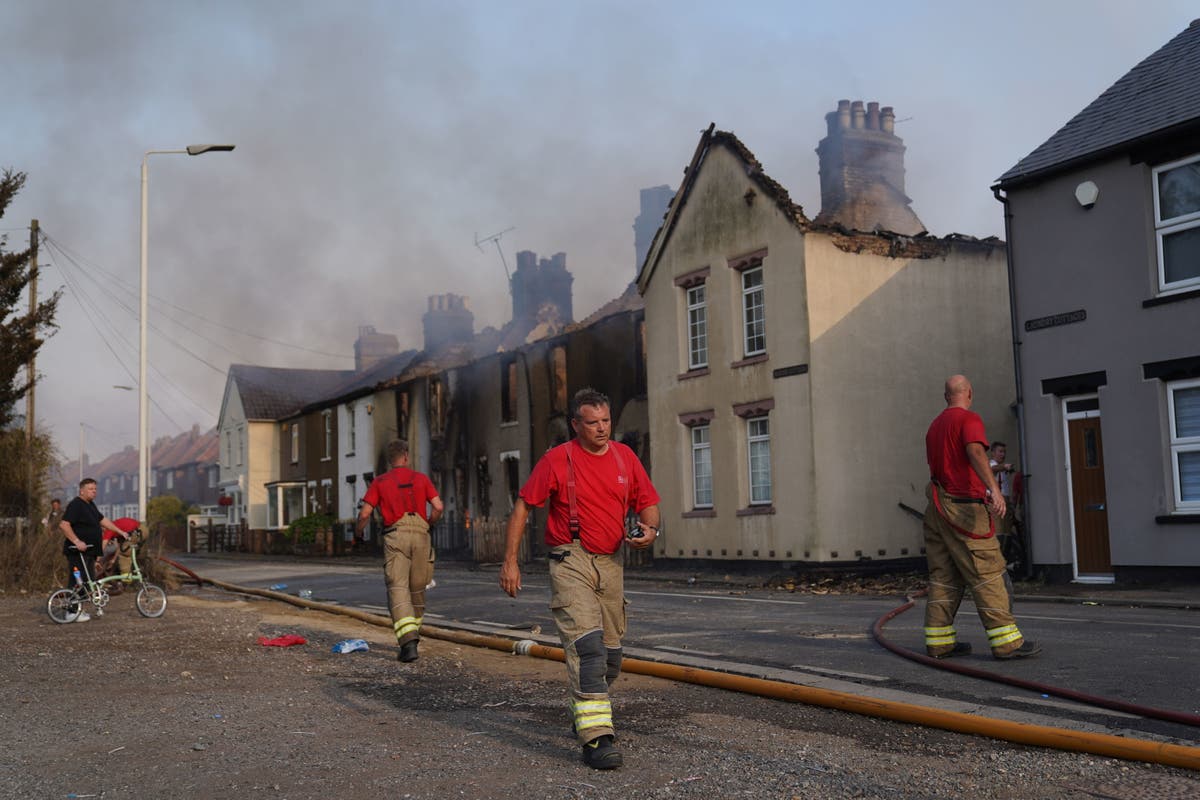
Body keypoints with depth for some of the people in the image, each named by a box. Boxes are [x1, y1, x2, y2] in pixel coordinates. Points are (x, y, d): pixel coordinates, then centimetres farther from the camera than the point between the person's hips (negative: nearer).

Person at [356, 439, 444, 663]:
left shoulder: (380, 482, 9)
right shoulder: (420, 478, 12)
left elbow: (365, 513, 1)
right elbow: (438, 507, 1)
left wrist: (358, 530, 21)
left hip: (395, 536, -2)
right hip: (420, 535, 2)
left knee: (398, 588, -9)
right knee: (417, 588, 17)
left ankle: (408, 642, -25)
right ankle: (413, 634, 33)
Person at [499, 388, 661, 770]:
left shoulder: (625, 456, 8)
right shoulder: (557, 460, -6)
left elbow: (647, 502, 14)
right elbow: (522, 508, -3)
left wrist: (649, 529, -9)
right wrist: (510, 562, -7)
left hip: (611, 563, 6)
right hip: (571, 562, -5)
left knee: (611, 655, 13)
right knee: (587, 646, -19)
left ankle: (584, 713, 37)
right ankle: (595, 737, -21)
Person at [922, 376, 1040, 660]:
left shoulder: (935, 426, 19)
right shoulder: (969, 419, -7)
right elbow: (976, 451, -26)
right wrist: (994, 488, -38)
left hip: (937, 507, 8)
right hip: (964, 506, -8)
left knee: (943, 574, 8)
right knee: (987, 573, -8)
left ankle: (939, 640, 8)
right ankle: (1006, 641, -9)